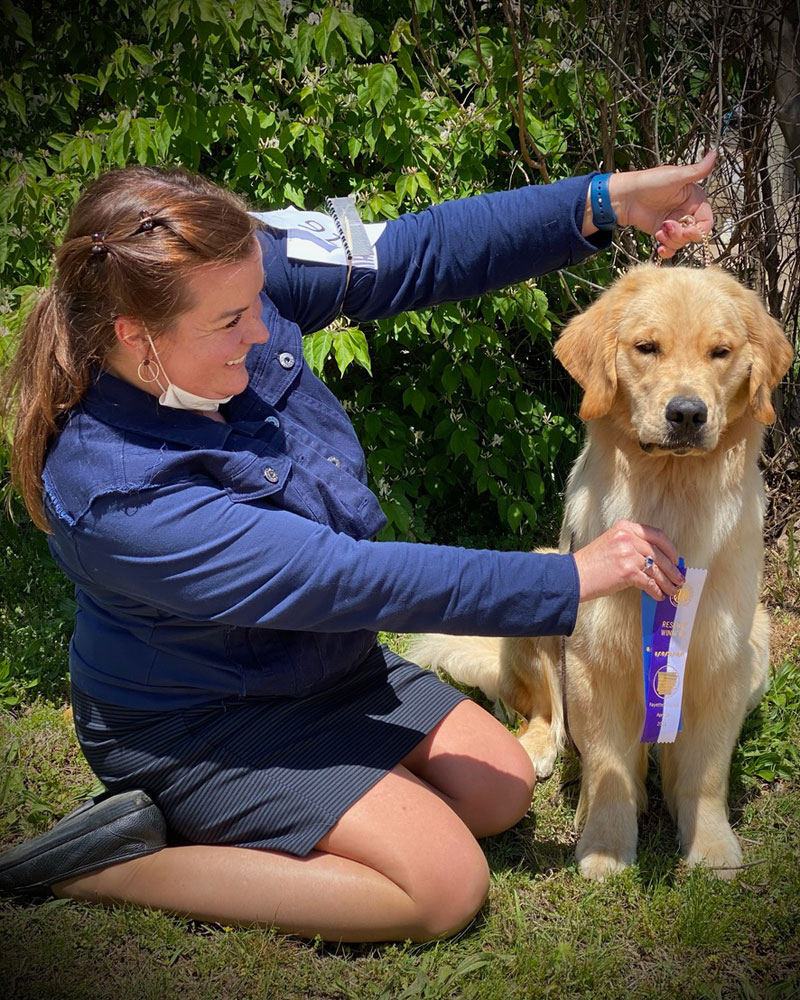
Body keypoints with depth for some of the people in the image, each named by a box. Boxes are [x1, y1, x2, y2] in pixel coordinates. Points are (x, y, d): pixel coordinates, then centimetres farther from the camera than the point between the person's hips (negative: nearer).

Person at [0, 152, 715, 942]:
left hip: (323, 664, 8)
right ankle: (118, 867, -8)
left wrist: (605, 202, -17)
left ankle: (223, 817, 11)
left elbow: (409, 257, -9)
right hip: (196, 723, -8)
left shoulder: (235, 286, -16)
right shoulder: (114, 495, -34)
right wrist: (572, 578, -28)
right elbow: (352, 580, -32)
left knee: (502, 789, 11)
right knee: (448, 884, -14)